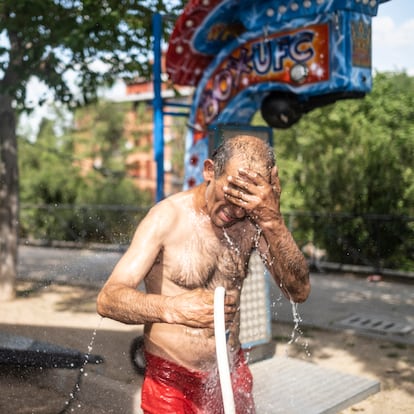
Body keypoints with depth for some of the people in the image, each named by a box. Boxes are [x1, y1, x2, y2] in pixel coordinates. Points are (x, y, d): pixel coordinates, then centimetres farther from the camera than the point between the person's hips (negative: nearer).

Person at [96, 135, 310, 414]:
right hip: (172, 383, -3)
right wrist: (171, 308, -42)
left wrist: (273, 221, -29)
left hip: (232, 375, 4)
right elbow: (108, 299, -23)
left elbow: (299, 291, -15)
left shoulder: (253, 221, -6)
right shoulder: (168, 217, -17)